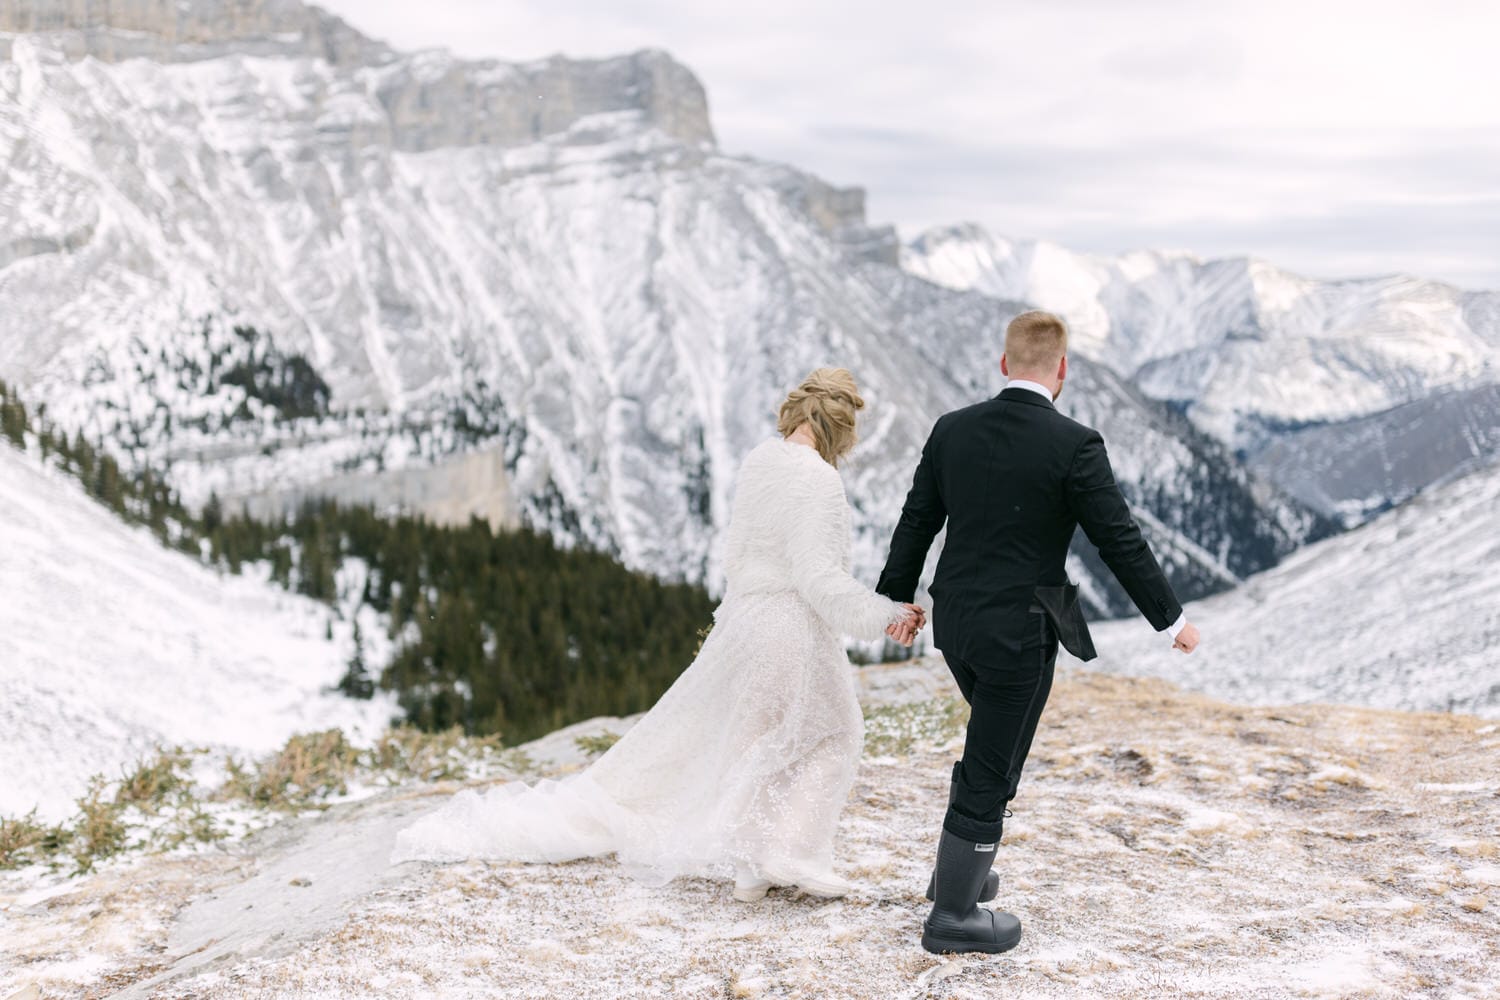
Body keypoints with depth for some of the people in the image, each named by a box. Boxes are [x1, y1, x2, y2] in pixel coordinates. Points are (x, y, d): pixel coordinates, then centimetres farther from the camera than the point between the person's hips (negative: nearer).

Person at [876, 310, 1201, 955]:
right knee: (991, 770, 5)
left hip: (956, 623, 6)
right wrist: (1171, 619, 0)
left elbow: (916, 522, 8)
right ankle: (953, 915, 15)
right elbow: (1119, 541, -12)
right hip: (1019, 633, -6)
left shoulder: (952, 430, 0)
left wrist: (897, 598, 21)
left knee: (994, 749, 26)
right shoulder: (1074, 445, -16)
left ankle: (959, 872, 35)